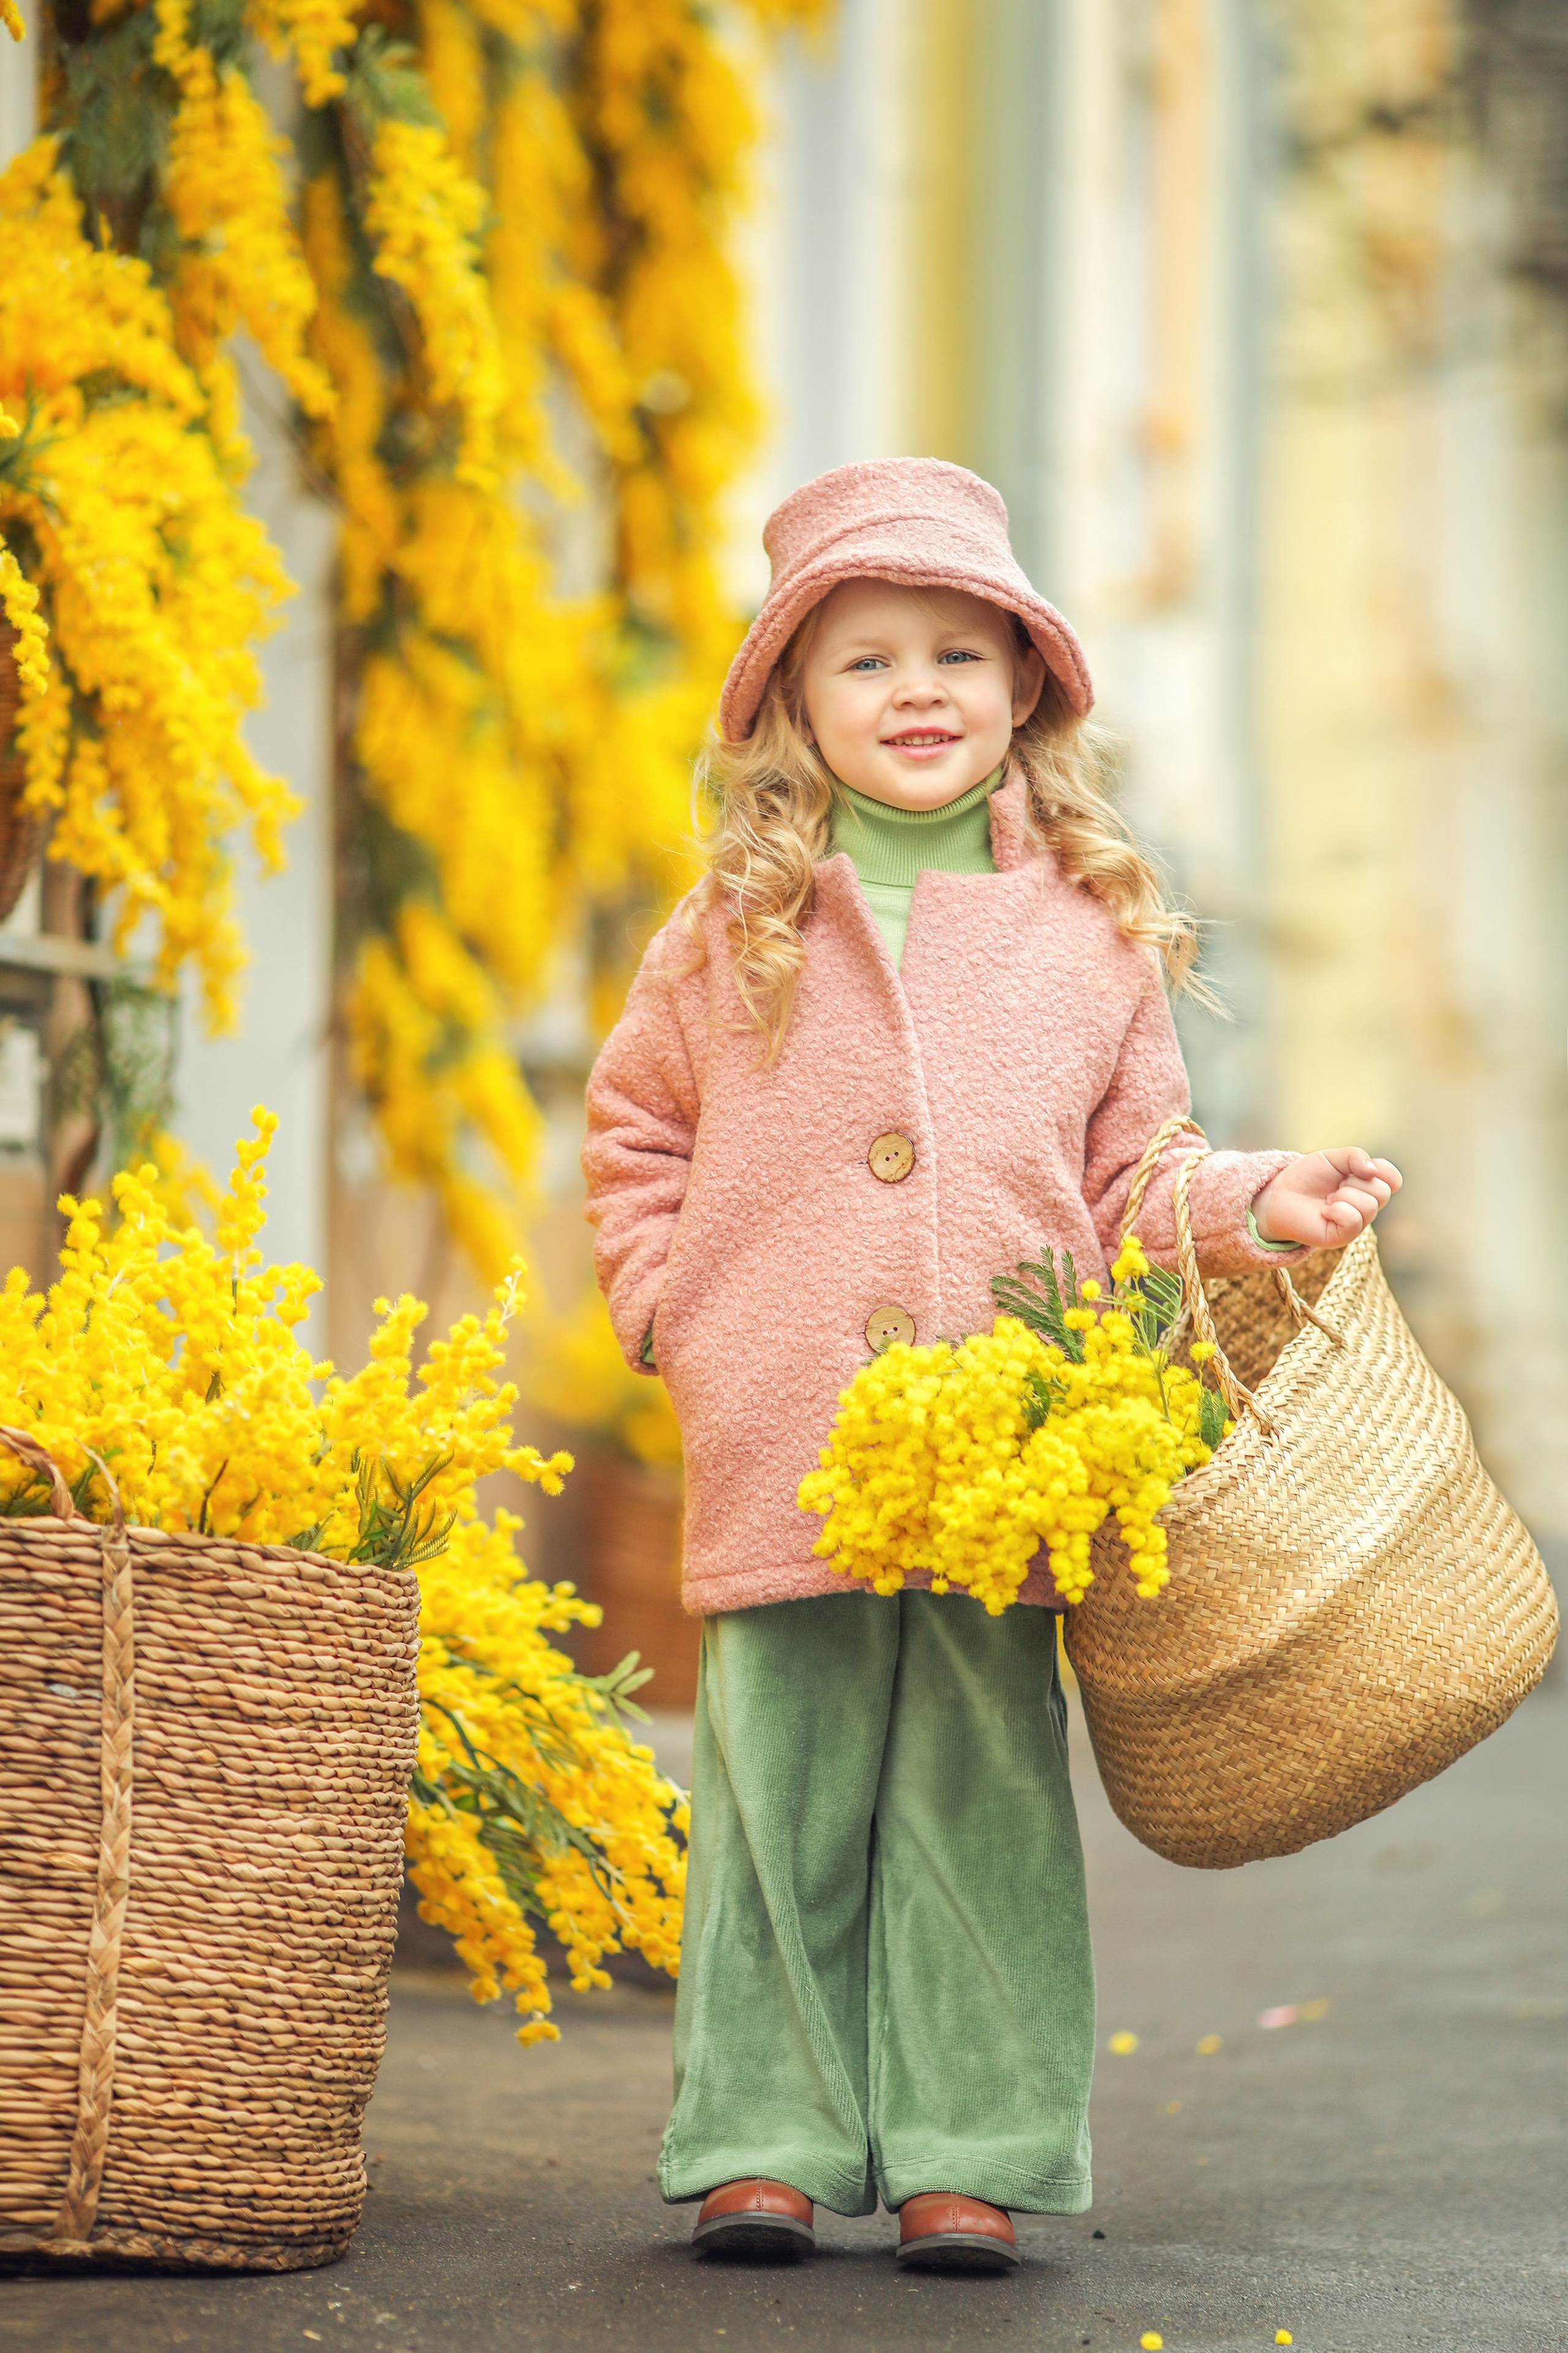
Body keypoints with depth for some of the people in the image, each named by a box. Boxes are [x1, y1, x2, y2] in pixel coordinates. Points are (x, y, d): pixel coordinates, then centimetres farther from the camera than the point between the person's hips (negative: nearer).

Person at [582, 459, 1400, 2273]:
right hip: (778, 1449, 0)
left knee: (984, 1800, 1)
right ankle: (768, 2140, 12)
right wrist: (670, 1306, 6)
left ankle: (968, 2152, 9)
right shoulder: (736, 933, 7)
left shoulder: (1095, 934, 8)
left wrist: (1251, 1203, -4)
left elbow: (1130, 1174, 14)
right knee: (781, 1797, 3)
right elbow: (635, 1133, 18)